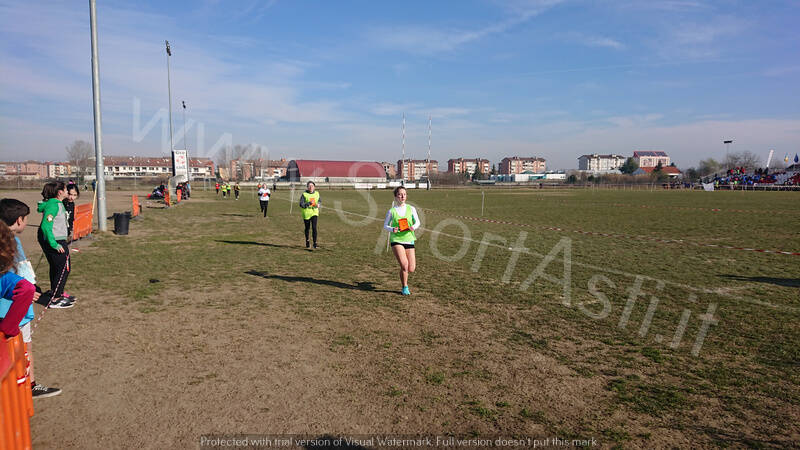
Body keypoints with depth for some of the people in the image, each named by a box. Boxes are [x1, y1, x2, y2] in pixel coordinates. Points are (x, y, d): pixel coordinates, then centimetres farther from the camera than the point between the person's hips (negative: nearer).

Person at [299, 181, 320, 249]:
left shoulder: (317, 193, 4)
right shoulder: (304, 194, -7)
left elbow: (319, 201, 21)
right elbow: (301, 204, -13)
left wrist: (318, 204, -2)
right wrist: (309, 203, -24)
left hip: (314, 213, 1)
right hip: (306, 213, -1)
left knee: (314, 227, -12)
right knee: (307, 228, 12)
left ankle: (315, 243, -7)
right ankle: (307, 242, 32)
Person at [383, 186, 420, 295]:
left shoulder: (411, 209, 5)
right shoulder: (391, 211, 0)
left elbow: (417, 222, 6)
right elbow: (385, 225, 7)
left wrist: (413, 227, -16)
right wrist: (392, 229, -14)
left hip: (409, 239, 3)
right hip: (396, 240, -2)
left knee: (411, 269, -1)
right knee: (404, 265, -18)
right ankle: (405, 288, 4)